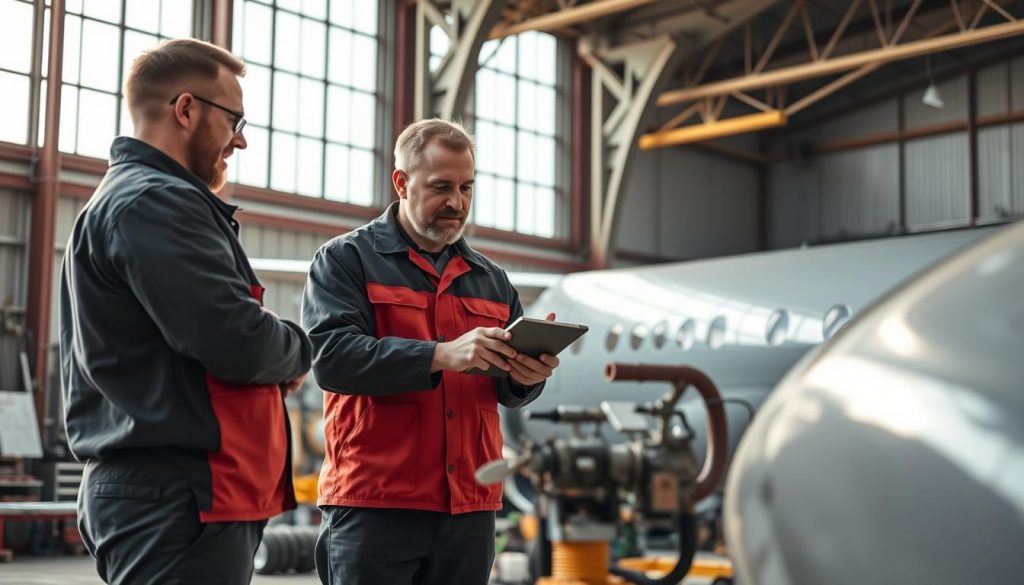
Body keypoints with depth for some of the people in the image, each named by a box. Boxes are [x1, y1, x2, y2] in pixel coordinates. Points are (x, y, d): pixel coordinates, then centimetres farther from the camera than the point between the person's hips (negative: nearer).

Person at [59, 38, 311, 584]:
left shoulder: (126, 197, 20)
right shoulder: (156, 202, -14)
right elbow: (235, 340, -23)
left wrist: (277, 353, 6)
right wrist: (295, 351, -2)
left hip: (155, 493, 11)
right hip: (177, 498, -11)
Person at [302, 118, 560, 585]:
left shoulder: (490, 278, 18)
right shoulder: (346, 259, 2)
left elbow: (509, 389, 19)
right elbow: (331, 355, -14)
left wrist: (526, 376, -7)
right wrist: (441, 355, -24)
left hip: (469, 505, 5)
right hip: (374, 502, -5)